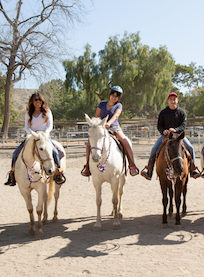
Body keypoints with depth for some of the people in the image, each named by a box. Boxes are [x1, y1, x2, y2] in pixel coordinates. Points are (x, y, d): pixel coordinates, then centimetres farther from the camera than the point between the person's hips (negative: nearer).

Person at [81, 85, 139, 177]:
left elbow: (115, 115, -16)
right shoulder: (102, 104, 11)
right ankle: (87, 166, -2)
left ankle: (132, 165, -22)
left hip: (114, 128, -2)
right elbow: (97, 116, 9)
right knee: (89, 143, -18)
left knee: (124, 140, -29)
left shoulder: (118, 106, 3)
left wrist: (109, 123, -35)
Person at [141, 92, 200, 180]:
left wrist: (175, 130, -27)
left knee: (190, 147, -17)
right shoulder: (163, 112, 5)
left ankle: (193, 169, -5)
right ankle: (149, 169, -15)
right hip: (165, 135, 0)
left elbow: (183, 126, -7)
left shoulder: (181, 112, 2)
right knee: (154, 148, -19)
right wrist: (163, 131, -18)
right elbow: (159, 126, 6)